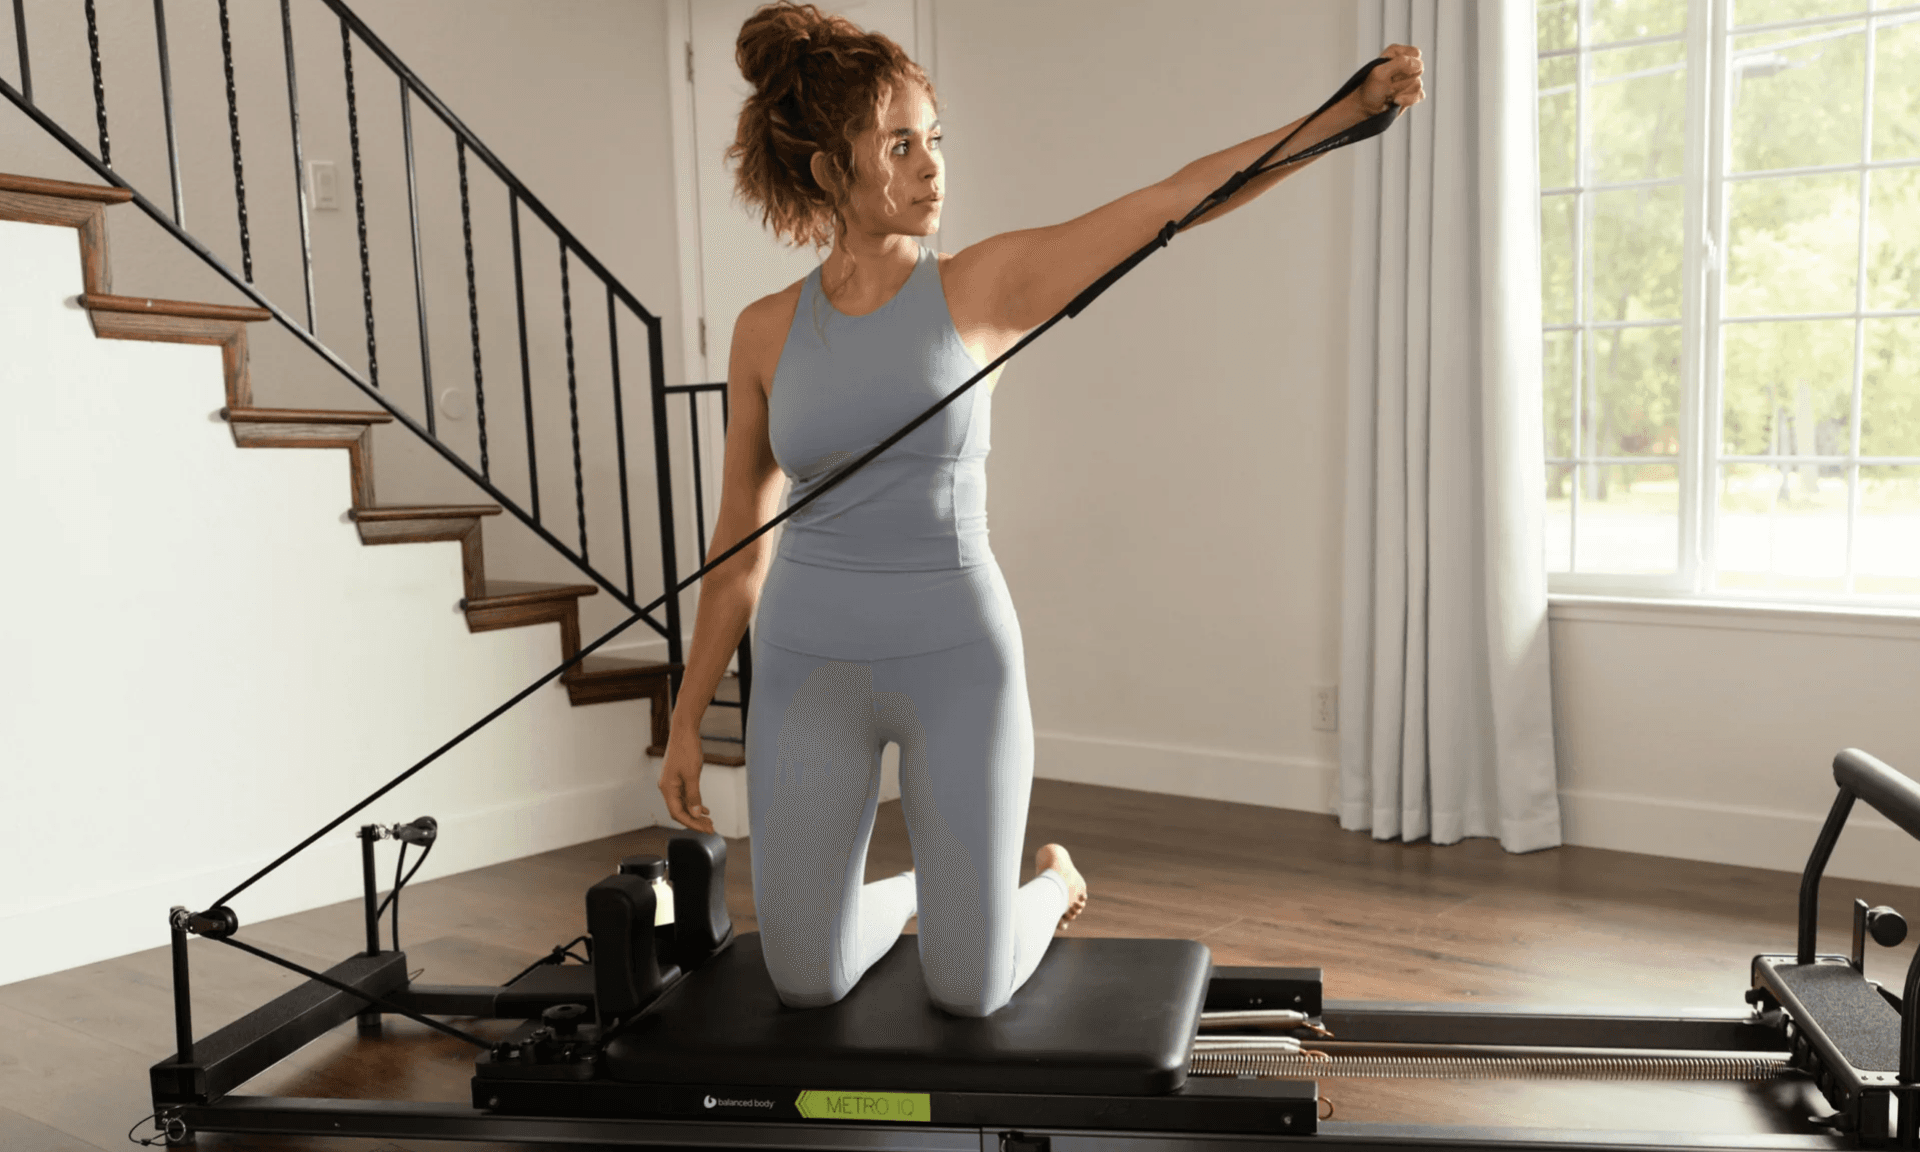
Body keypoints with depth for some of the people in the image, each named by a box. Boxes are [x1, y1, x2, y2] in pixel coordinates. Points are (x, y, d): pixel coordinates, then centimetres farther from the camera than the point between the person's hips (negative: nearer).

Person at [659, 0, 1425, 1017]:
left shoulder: (985, 284, -4)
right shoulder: (768, 331, 1)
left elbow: (1182, 196, -10)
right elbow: (740, 541, 6)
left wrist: (1351, 106, -19)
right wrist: (687, 717, 7)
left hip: (957, 662, -2)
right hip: (810, 669, 2)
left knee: (966, 992, 6)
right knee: (805, 983, 10)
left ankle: (1051, 884, 39)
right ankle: (913, 890, 43)